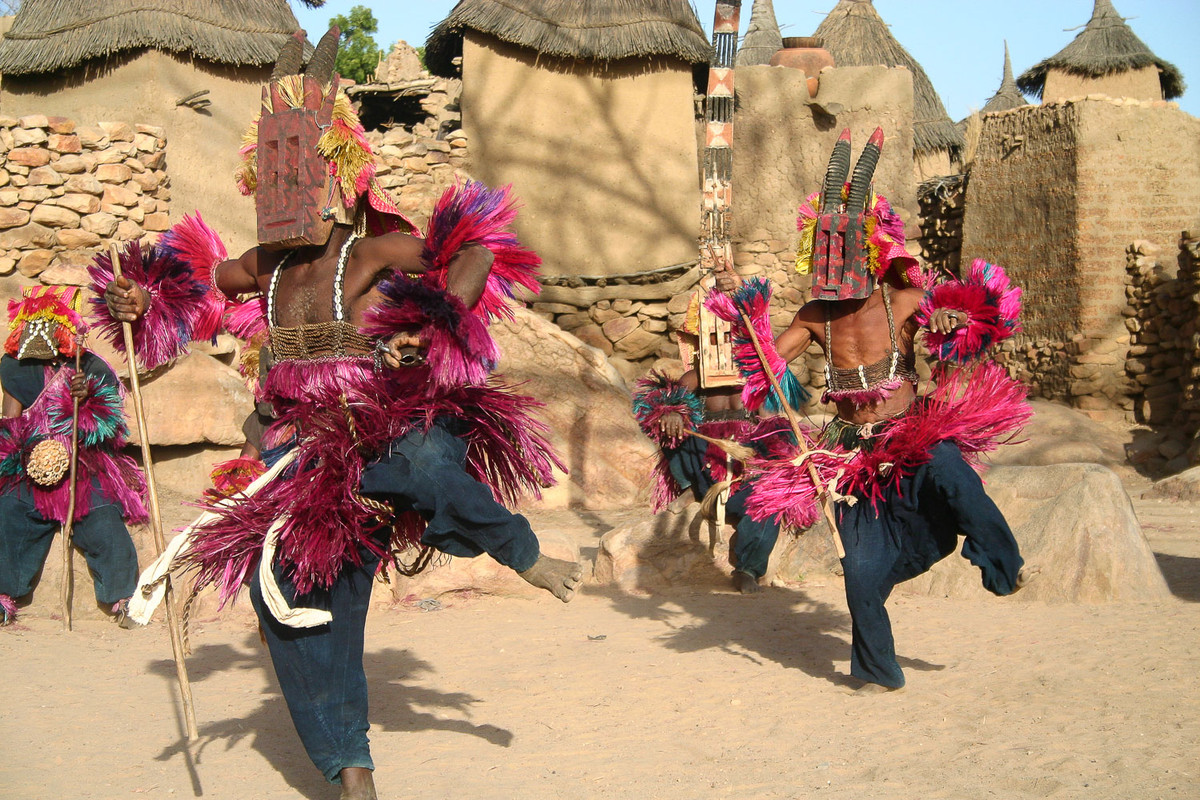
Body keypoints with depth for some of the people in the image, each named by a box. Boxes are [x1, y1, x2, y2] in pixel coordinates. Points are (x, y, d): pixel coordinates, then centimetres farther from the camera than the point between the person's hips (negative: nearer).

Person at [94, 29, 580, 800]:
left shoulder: (371, 252, -7)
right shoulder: (268, 265, 10)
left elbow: (477, 253, -13)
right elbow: (201, 279, 29)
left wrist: (437, 323, -27)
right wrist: (143, 303, 11)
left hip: (391, 426, -6)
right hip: (312, 453, 6)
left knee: (427, 462, -41)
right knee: (293, 589, 1)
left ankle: (522, 553, -9)